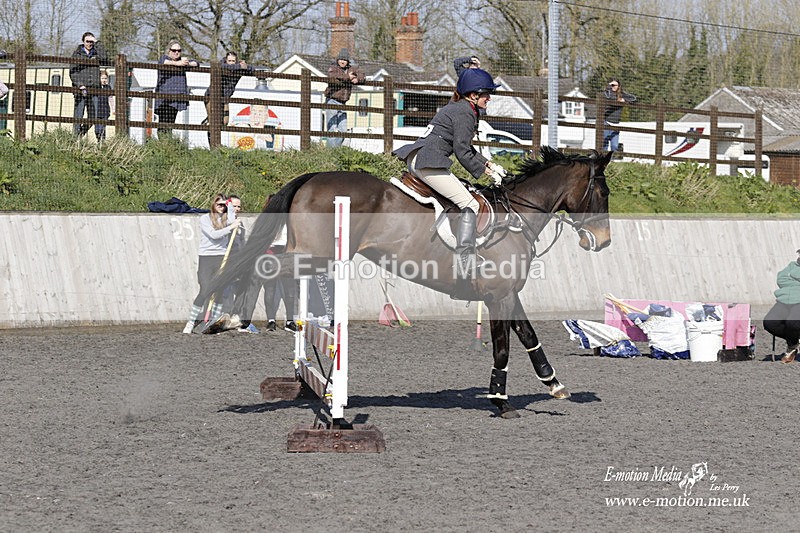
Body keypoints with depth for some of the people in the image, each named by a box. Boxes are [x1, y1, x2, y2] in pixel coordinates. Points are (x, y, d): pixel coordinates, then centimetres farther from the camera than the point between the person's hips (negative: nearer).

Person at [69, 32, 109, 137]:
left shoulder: (96, 53, 14)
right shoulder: (77, 53, 6)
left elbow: (104, 59, -9)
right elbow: (72, 72, 0)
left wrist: (97, 43, -3)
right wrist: (80, 85, -14)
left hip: (93, 88, 3)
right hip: (80, 89, -3)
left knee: (93, 117, 2)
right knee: (78, 116, -6)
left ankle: (82, 133, 17)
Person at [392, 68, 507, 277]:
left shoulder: (456, 107, 22)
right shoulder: (464, 113, -9)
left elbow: (466, 148, 28)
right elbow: (462, 152, -12)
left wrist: (489, 164, 20)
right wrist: (487, 171, -4)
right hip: (429, 163, -11)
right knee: (470, 205, -12)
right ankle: (464, 257, -21)